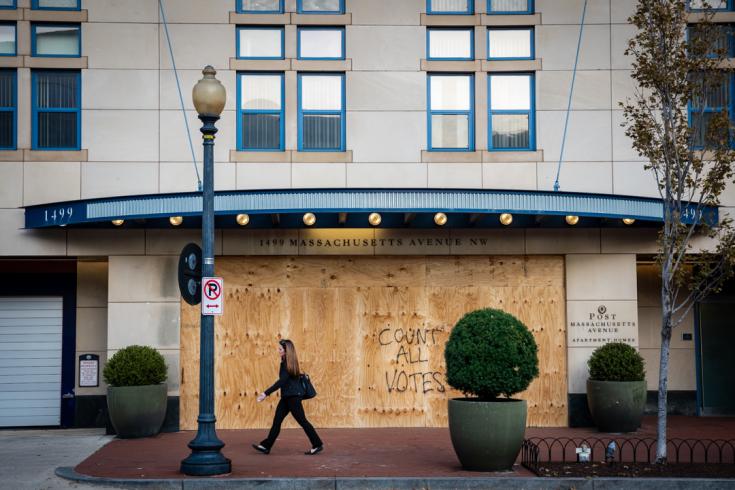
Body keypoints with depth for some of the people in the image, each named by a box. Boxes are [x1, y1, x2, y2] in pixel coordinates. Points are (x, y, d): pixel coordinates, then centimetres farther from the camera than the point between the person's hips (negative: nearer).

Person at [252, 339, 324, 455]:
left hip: (293, 396, -9)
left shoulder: (288, 364, -16)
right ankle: (266, 446, 8)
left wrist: (266, 393, -25)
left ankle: (317, 445, 5)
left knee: (302, 421, -3)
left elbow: (281, 381, -23)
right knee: (277, 420, 7)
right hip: (287, 396, 9)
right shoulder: (285, 362, 11)